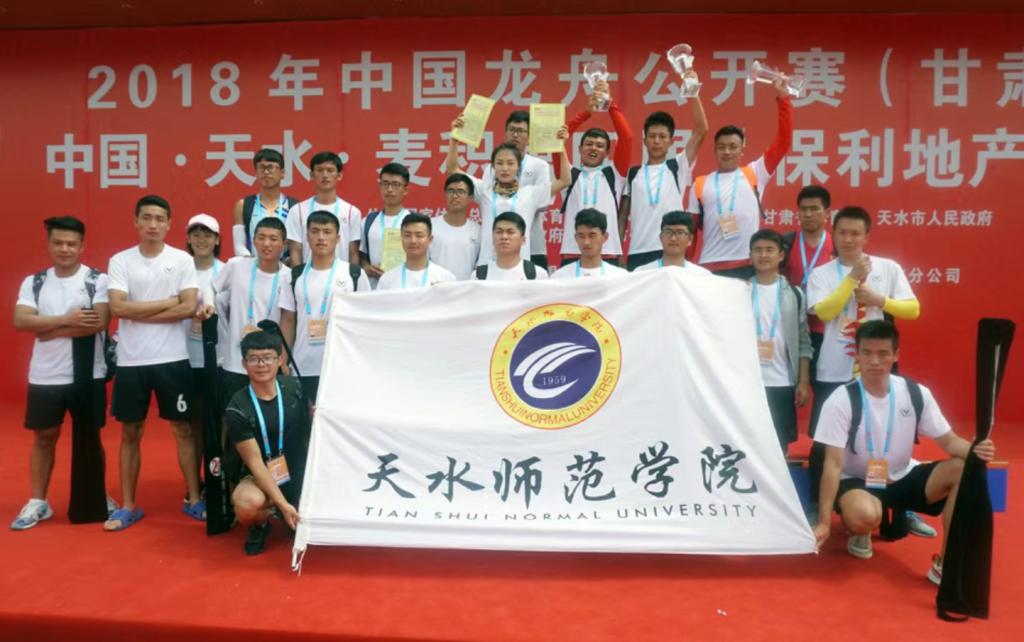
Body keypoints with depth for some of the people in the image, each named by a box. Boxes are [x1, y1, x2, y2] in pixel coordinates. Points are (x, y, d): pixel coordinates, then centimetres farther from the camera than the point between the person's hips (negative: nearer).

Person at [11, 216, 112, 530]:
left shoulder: (98, 280, -6)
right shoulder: (33, 282, 5)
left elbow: (99, 322, -18)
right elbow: (20, 321, -8)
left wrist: (49, 330, -13)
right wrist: (67, 319, -17)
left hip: (87, 374, -3)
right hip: (44, 375, 3)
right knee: (44, 436, 12)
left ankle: (98, 498, 25)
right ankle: (37, 502, 24)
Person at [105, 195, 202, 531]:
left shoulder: (182, 260, 0)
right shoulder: (120, 261, 2)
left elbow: (189, 308, -10)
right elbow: (118, 308, -10)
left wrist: (138, 313, -10)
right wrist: (167, 302, -10)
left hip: (173, 359, -1)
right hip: (130, 361, 1)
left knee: (183, 430, 6)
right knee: (130, 433, 10)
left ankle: (194, 500, 18)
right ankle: (128, 506, 22)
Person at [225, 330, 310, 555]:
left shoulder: (293, 387, -5)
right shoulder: (237, 409, -17)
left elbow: (312, 422, 12)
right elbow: (255, 463, -19)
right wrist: (282, 504, -25)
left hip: (298, 472, 3)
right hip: (260, 477, -3)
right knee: (248, 503, -36)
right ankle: (260, 524, 1)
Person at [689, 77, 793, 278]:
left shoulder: (754, 174, 10)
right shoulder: (700, 184, 11)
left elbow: (783, 142, 3)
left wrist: (782, 98, -2)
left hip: (749, 265, 0)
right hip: (710, 266, 0)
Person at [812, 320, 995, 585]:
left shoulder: (917, 394, -6)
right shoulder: (841, 401, -19)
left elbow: (948, 440, -1)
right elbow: (833, 464, -20)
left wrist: (974, 450, -27)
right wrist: (824, 522, -24)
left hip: (903, 478, 5)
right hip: (857, 482, -4)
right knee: (864, 515, -38)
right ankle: (859, 532, 4)